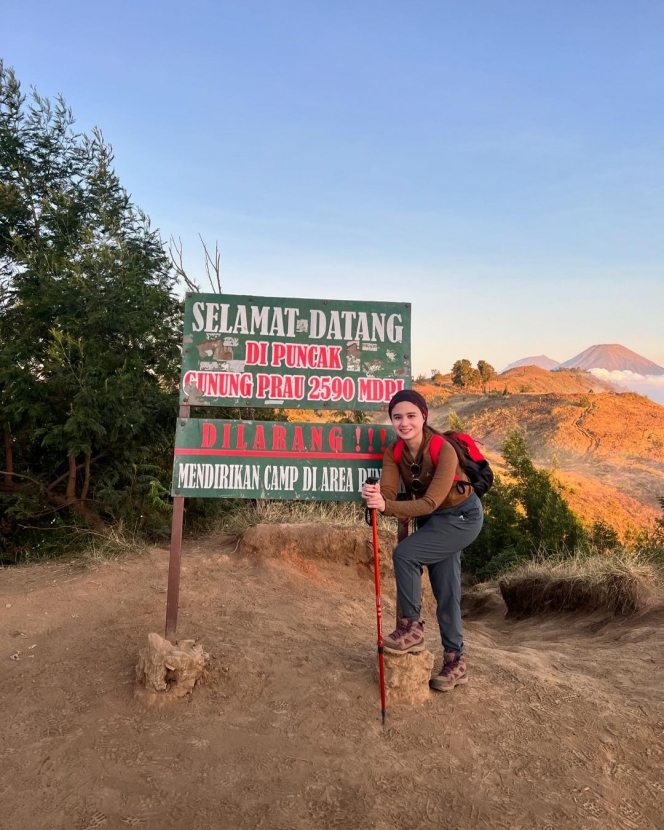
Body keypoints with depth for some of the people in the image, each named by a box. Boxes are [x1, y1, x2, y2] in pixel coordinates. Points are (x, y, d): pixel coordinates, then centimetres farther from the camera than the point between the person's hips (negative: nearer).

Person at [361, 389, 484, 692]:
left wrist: (386, 506, -47)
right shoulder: (393, 452, -13)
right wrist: (375, 497, -46)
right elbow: (388, 493, -22)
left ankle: (412, 627, -4)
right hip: (431, 519, 7)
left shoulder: (444, 450, -31)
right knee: (445, 591, 13)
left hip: (462, 517, -7)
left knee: (404, 553, -22)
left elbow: (431, 502, -36)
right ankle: (456, 661, 27)